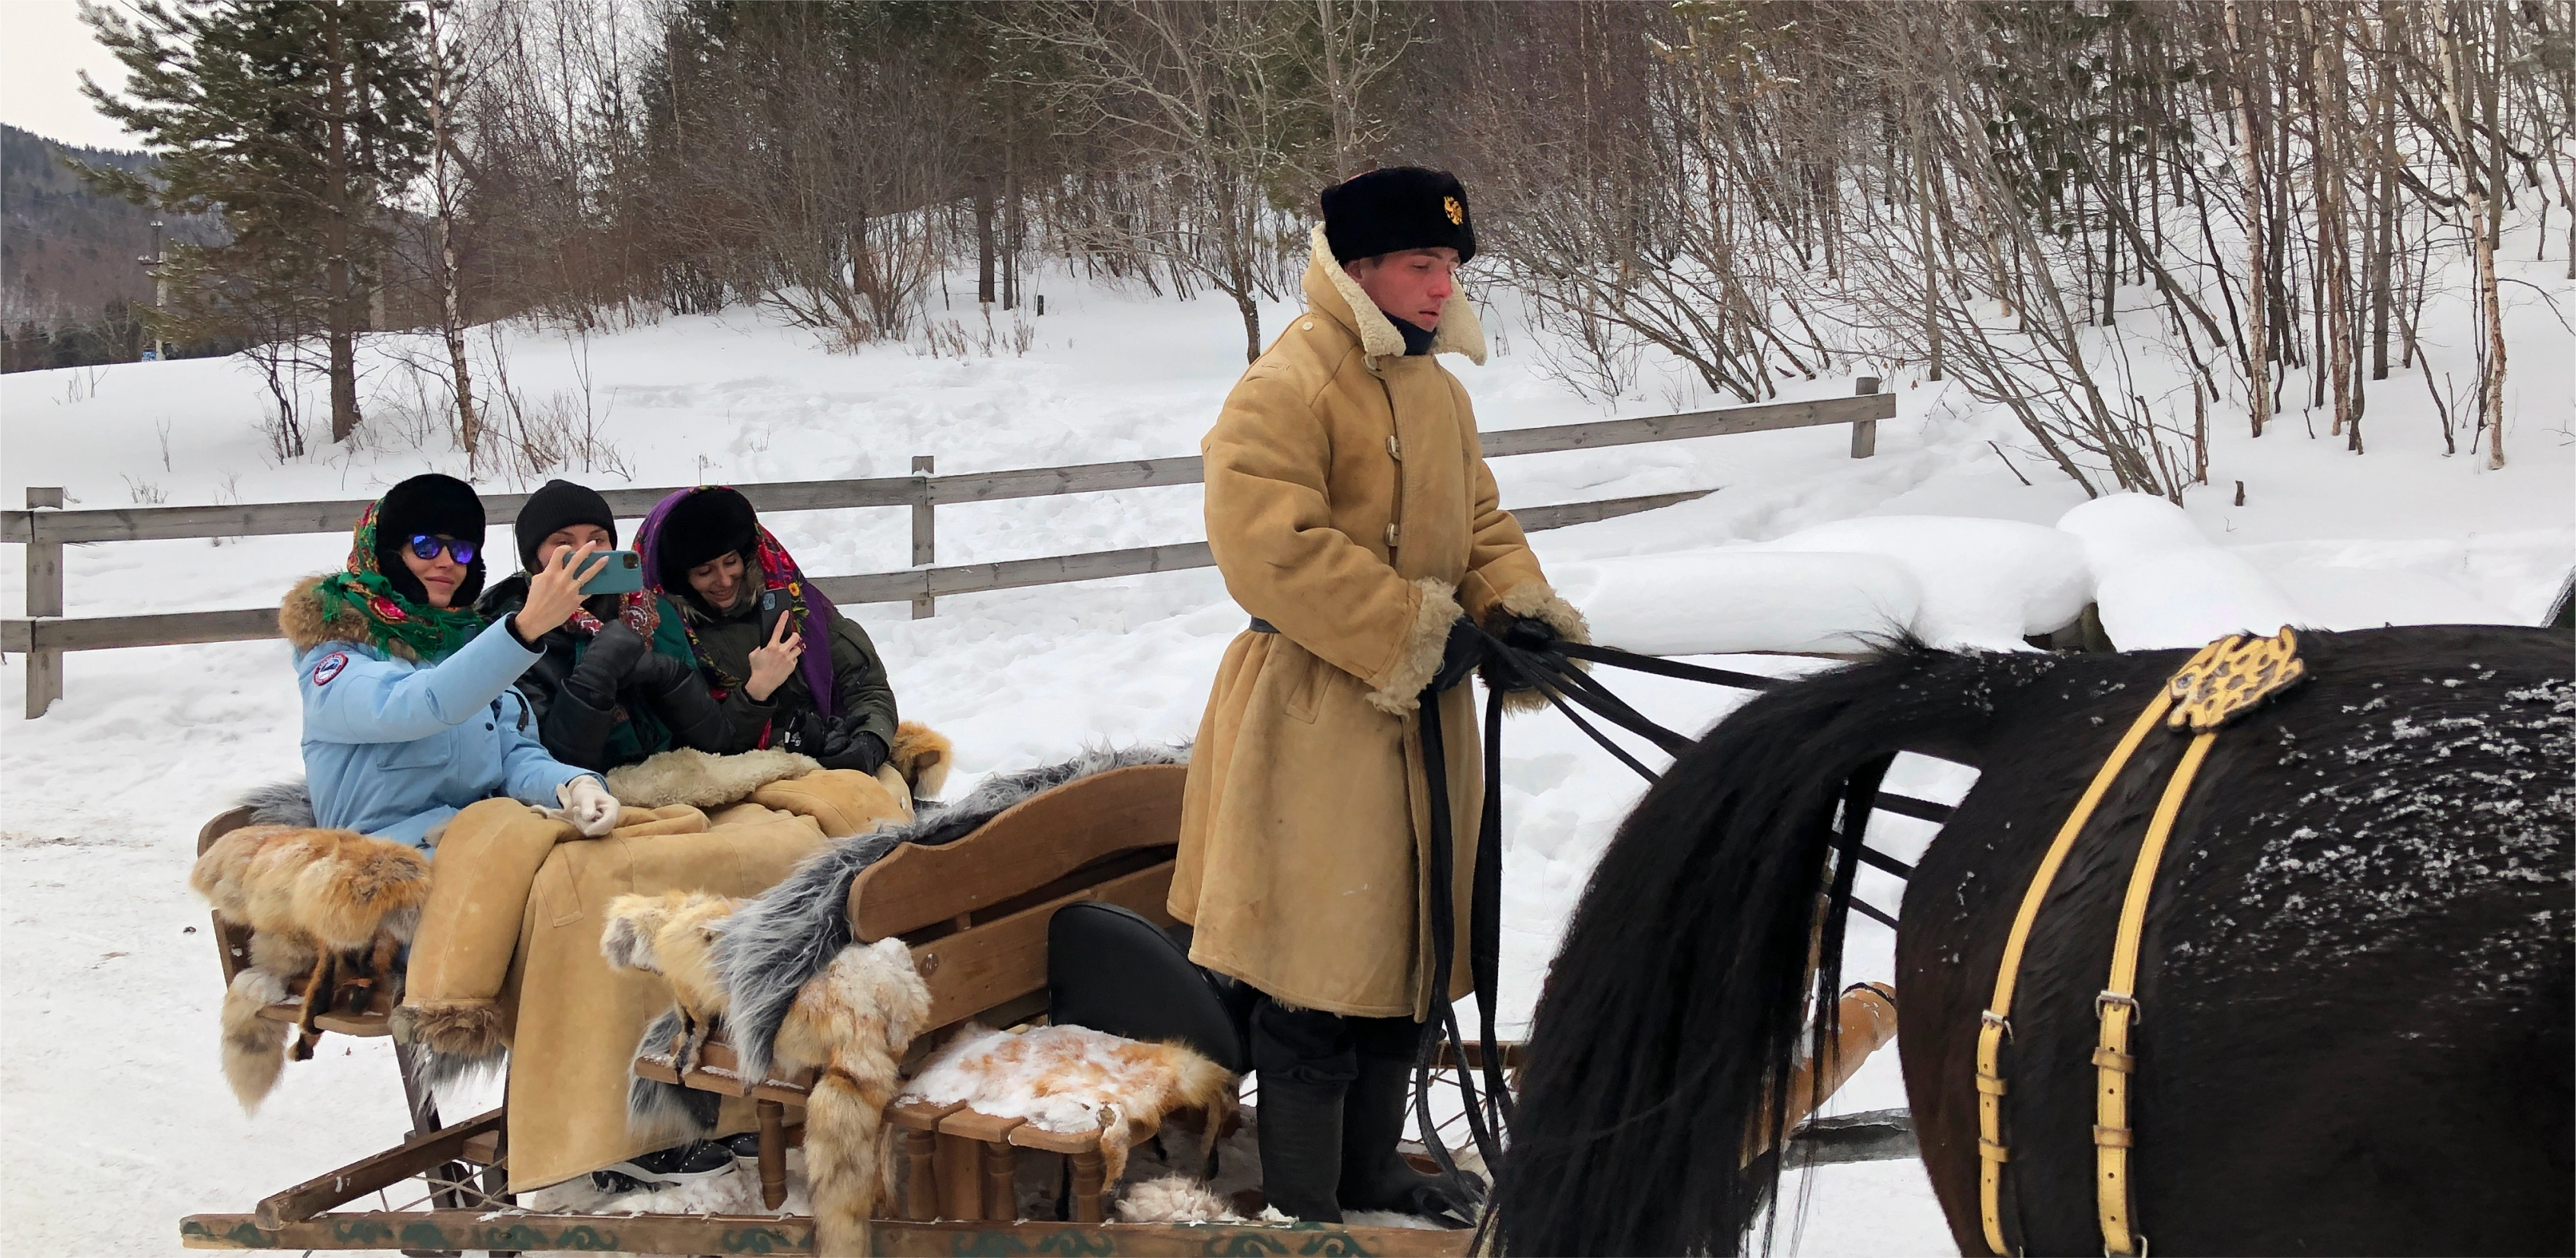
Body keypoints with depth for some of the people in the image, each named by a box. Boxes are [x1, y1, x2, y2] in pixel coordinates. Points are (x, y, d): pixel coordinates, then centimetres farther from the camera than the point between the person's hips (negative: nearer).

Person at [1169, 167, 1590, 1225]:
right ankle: (1300, 1203, 7)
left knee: (1403, 950, 18)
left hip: (1421, 717, 9)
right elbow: (1270, 545, -27)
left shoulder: (1438, 389, 12)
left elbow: (1476, 517, 20)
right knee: (1317, 973, -4)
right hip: (1316, 724, -9)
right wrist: (1415, 634, -24)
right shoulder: (1283, 391, -18)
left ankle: (1369, 1172, 34)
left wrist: (1516, 602, -2)